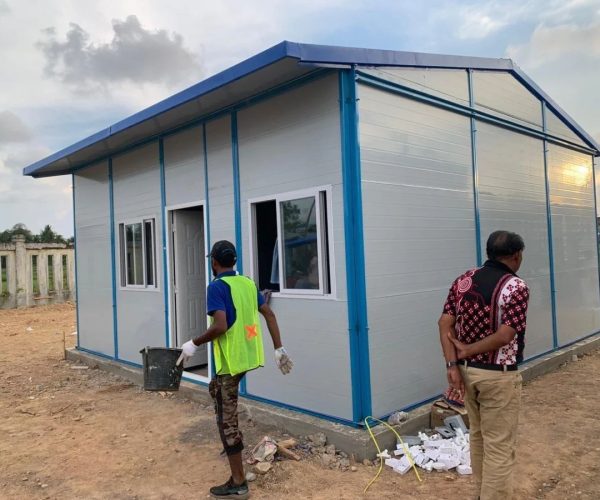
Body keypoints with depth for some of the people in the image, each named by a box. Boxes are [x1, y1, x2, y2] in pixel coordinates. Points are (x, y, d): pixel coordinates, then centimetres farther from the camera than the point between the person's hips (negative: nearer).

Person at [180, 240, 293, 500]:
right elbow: (269, 315, 8)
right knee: (215, 388, 32)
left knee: (226, 420, 3)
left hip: (231, 359, -8)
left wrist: (194, 344, -10)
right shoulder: (248, 283, 8)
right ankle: (234, 443, 34)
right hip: (248, 355, 8)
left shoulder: (217, 286, -14)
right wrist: (279, 349, 12)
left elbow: (220, 326, -25)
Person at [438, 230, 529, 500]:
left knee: (478, 436, 22)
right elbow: (504, 336, -22)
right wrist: (468, 350, -11)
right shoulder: (516, 287, -14)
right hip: (499, 376, -6)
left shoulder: (463, 280, 2)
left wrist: (453, 364, -7)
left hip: (467, 371, 7)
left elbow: (444, 323, -5)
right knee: (499, 446, 5)